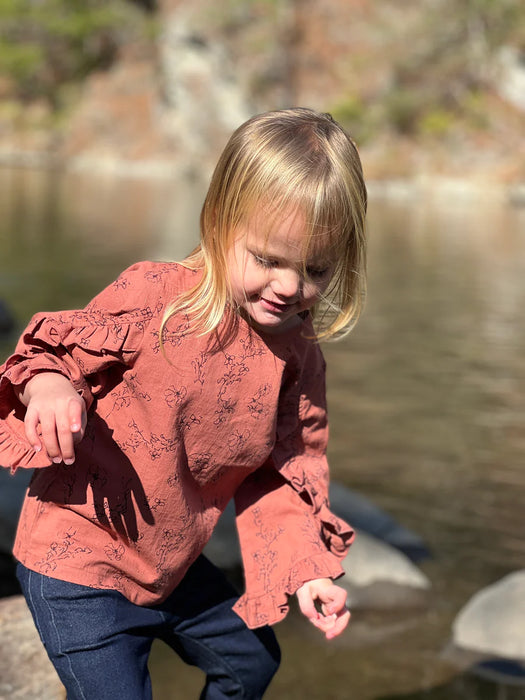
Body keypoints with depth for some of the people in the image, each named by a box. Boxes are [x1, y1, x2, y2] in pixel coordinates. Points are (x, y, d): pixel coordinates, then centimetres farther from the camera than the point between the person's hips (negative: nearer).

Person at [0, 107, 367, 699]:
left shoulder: (298, 357, -4)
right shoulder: (153, 295, -21)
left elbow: (282, 476, 2)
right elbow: (63, 353, -13)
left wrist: (303, 570, -10)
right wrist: (48, 383, -36)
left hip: (174, 566, 7)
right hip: (76, 557, -7)